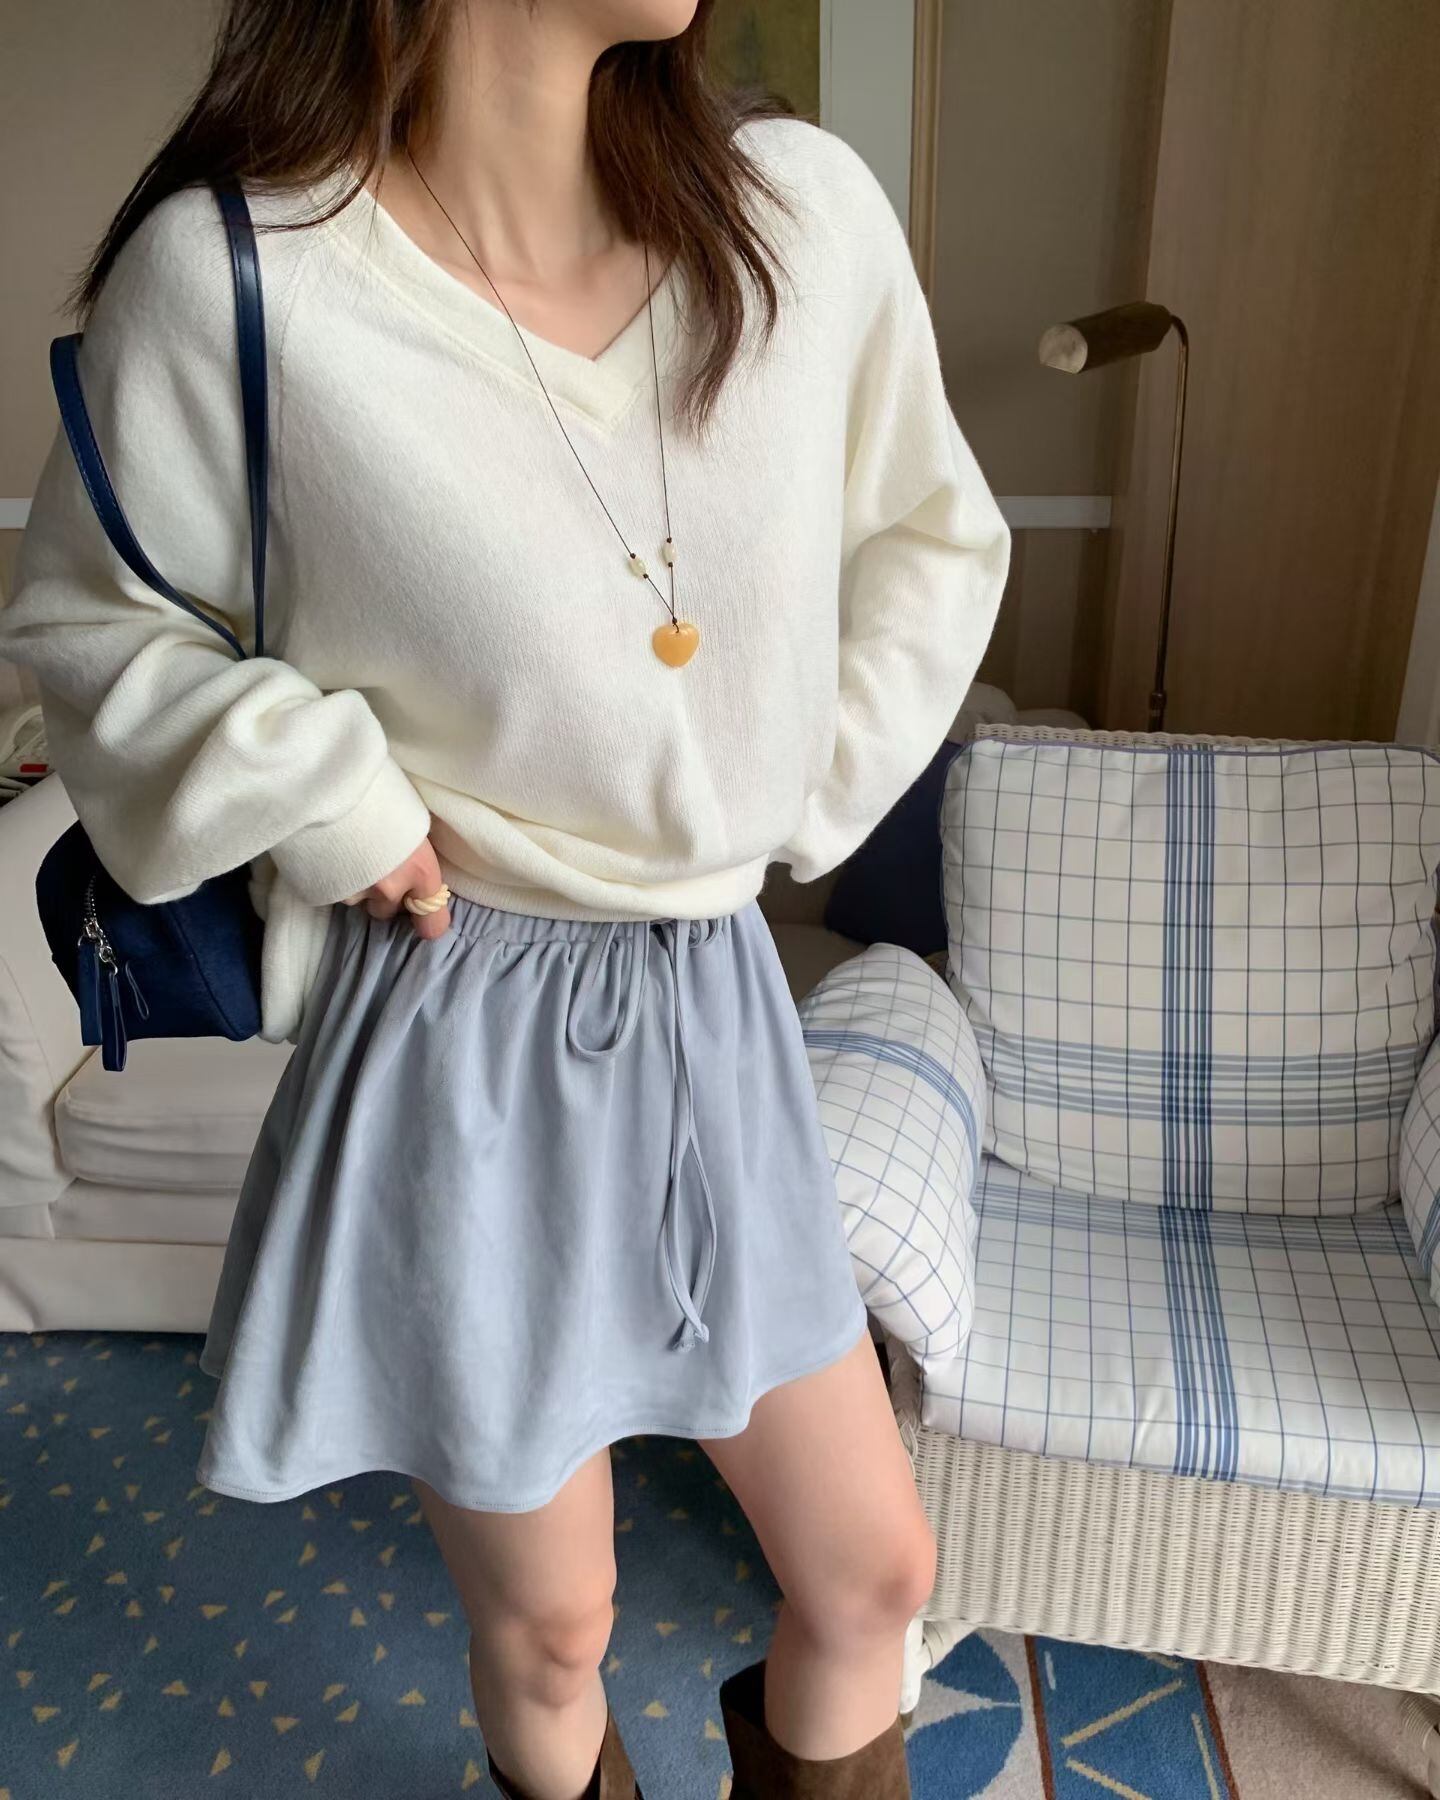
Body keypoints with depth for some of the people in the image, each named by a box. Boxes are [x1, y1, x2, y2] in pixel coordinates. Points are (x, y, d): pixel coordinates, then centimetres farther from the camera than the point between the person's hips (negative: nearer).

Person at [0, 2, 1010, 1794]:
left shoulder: (805, 210, -4)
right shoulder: (227, 277, -13)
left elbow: (934, 540, 12)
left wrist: (800, 794, 4)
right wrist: (317, 789, -12)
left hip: (714, 1003, 4)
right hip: (456, 1035, -3)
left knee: (876, 1570, 18)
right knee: (546, 1627, 18)